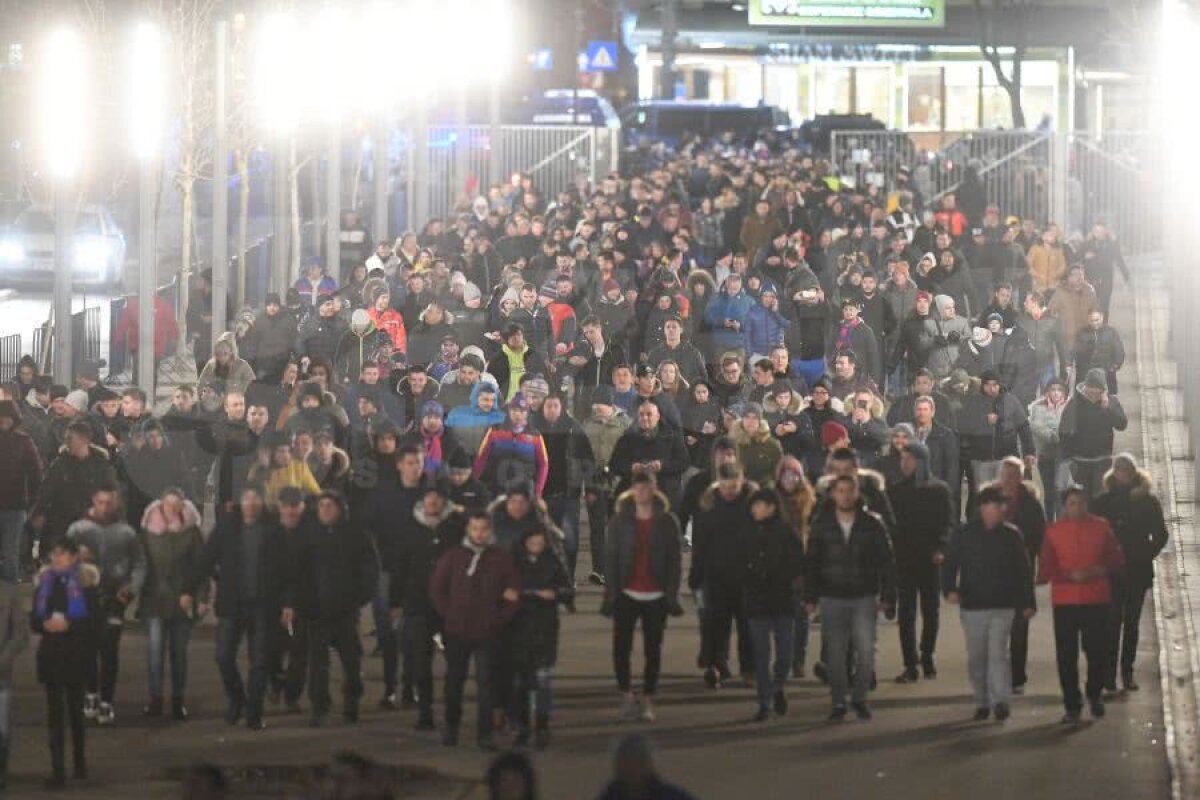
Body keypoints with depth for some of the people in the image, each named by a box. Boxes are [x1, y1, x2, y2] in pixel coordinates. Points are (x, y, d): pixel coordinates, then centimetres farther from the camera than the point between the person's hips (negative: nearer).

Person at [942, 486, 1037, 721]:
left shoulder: (1011, 534, 3)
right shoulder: (964, 534, 1)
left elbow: (1023, 570, 7)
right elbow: (949, 564, 1)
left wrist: (1028, 603, 6)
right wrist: (950, 589, -17)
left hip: (1003, 606, -1)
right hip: (972, 606, 1)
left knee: (998, 653, -11)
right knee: (976, 657, 7)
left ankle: (1001, 701, -12)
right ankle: (982, 702, 17)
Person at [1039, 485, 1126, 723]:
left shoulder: (1100, 527, 5)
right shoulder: (1053, 531, 3)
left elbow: (1117, 561, 8)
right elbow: (1045, 570, 0)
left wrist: (1098, 571, -11)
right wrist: (1070, 575, -15)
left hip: (1097, 601, 0)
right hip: (1065, 602, 0)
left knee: (1098, 650, 0)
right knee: (1066, 656, -2)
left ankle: (1094, 693, 26)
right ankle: (1072, 705, 8)